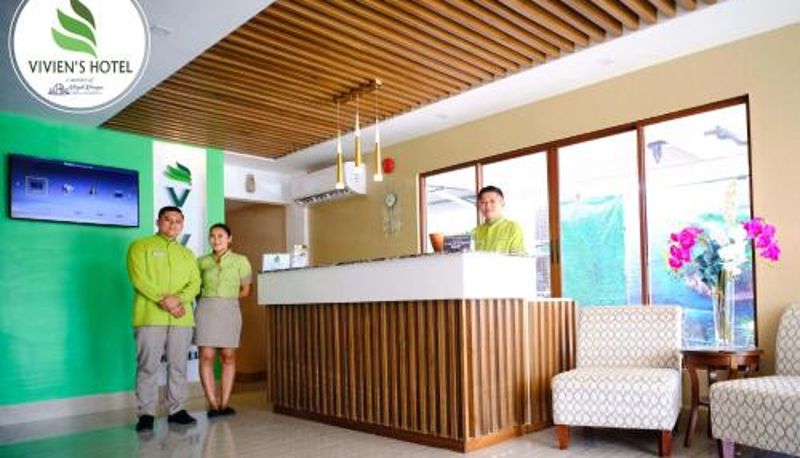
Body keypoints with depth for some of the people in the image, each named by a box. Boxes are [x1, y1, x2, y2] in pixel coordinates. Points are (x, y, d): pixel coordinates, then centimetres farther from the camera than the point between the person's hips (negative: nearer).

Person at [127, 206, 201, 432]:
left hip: (182, 318, 4)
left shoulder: (187, 253, 20)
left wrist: (178, 299, -10)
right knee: (148, 366, -3)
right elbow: (138, 278, -6)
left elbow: (195, 283, 10)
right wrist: (163, 299, -15)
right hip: (150, 316, -4)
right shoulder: (140, 246, 7)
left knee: (178, 365, 5)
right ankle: (146, 413, 4)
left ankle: (176, 410, 13)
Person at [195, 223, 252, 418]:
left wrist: (227, 297, 10)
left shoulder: (240, 261, 4)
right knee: (206, 356, -5)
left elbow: (245, 290, 10)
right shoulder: (202, 261, 6)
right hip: (206, 309, 0)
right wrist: (209, 299, 2)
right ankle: (213, 404, 0)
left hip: (230, 309, 0)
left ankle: (224, 402, 8)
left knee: (228, 356, 1)